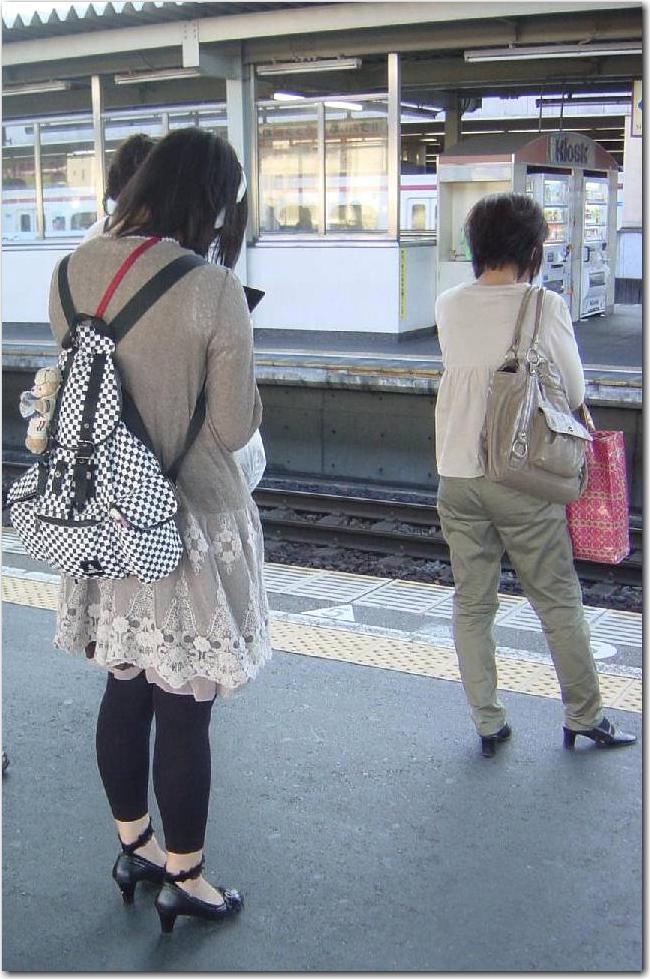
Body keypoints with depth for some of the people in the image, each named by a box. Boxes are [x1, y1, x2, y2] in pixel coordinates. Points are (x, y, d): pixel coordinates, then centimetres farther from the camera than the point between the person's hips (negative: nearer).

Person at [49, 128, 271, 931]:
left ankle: (133, 849, 40)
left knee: (124, 691, 21)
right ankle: (183, 880, 26)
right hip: (190, 521, -6)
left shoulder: (74, 270, -2)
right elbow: (234, 428, -15)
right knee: (184, 712, 8)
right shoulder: (212, 290, -19)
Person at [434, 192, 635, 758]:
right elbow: (575, 392, -2)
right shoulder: (546, 307, -10)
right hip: (523, 479, -3)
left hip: (458, 475, 4)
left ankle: (488, 723, 19)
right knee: (559, 601, 11)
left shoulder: (449, 307, 2)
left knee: (472, 603, 12)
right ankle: (584, 716, 23)